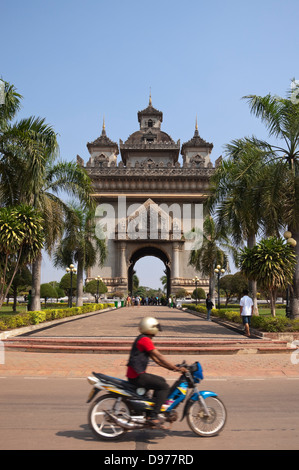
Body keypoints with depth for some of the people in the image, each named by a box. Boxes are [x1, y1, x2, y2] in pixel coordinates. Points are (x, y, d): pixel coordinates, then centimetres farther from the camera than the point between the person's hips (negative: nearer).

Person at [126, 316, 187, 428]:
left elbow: (155, 359, 19)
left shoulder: (142, 339, 18)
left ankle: (152, 409, 23)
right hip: (137, 376, -10)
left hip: (137, 374, 10)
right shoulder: (145, 340, -14)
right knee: (164, 386, -12)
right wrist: (175, 368, -16)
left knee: (161, 381, 22)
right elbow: (159, 356, -18)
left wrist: (171, 367, 13)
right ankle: (153, 417, -14)